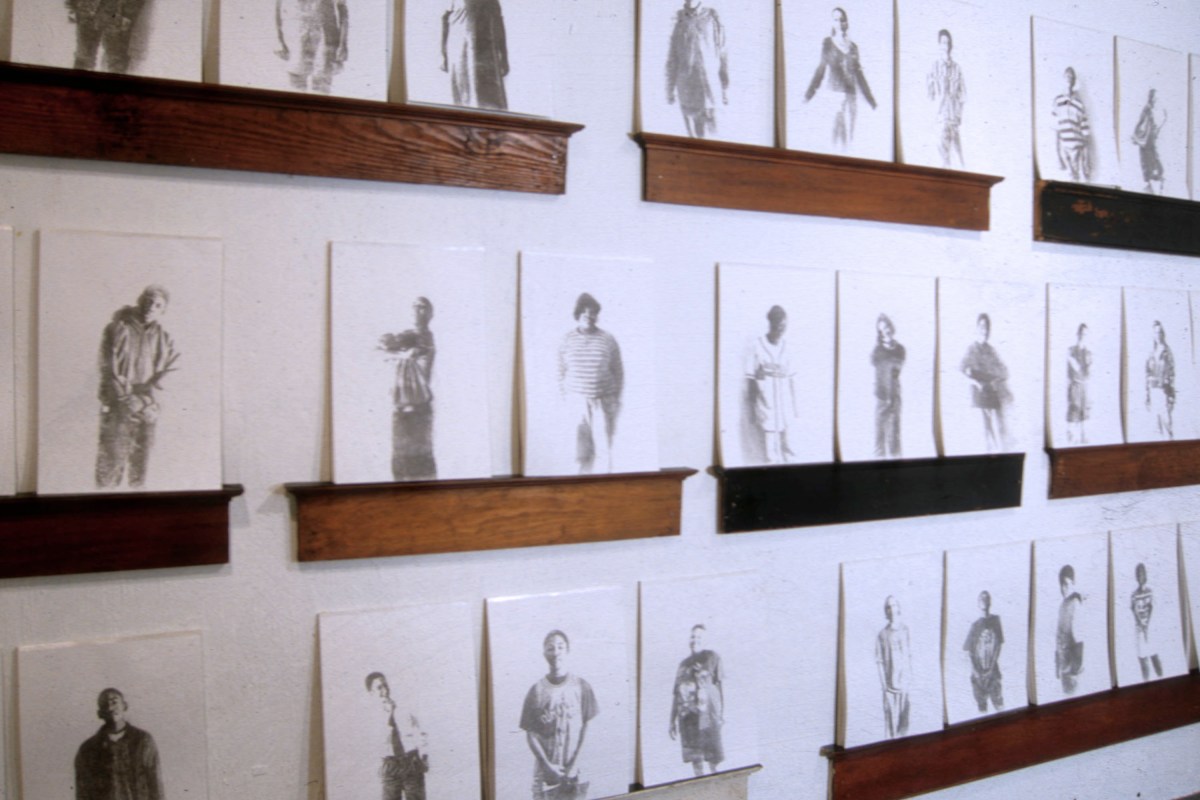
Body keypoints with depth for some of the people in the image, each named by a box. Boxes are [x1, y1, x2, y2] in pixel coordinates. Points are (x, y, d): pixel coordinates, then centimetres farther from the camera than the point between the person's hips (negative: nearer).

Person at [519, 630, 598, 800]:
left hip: (574, 772, 0)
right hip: (545, 772, 0)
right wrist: (547, 765, -11)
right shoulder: (537, 691, -4)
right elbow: (530, 734, -2)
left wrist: (575, 764, -8)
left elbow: (586, 727, 0)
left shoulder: (581, 686, -3)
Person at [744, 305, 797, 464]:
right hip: (764, 403, -4)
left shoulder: (786, 346, 5)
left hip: (784, 403, 4)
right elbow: (750, 380, -5)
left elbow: (791, 379, 10)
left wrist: (794, 407, 10)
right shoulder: (757, 346, -6)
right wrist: (751, 410, -7)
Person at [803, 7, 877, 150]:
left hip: (851, 95, 3)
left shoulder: (853, 46, 12)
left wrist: (870, 99, 19)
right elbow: (821, 68, 4)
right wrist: (809, 93, -5)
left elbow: (858, 74, 17)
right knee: (837, 130, -13)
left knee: (849, 132, 1)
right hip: (834, 93, -3)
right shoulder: (828, 43, 5)